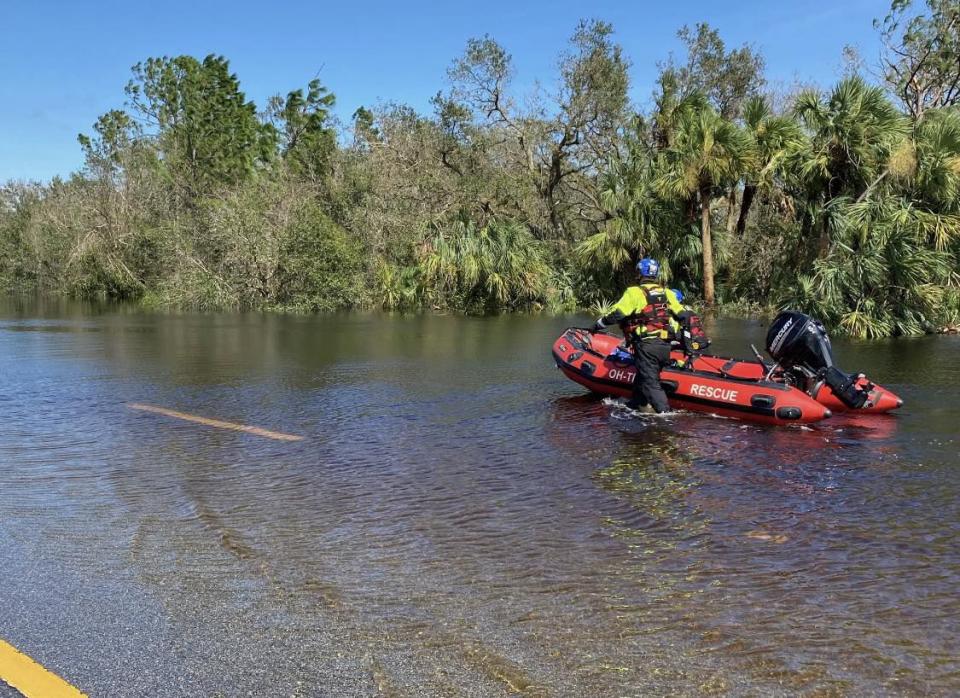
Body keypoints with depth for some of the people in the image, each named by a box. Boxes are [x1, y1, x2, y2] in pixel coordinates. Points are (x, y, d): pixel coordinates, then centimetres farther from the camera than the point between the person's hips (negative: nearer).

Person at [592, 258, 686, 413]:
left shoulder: (635, 292, -6)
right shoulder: (668, 293, 12)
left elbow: (616, 314, -9)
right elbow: (682, 315, 16)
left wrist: (598, 324, 5)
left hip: (646, 345, -7)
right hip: (666, 346, 7)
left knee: (651, 384, -5)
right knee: (641, 377, 22)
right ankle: (634, 405, 34)